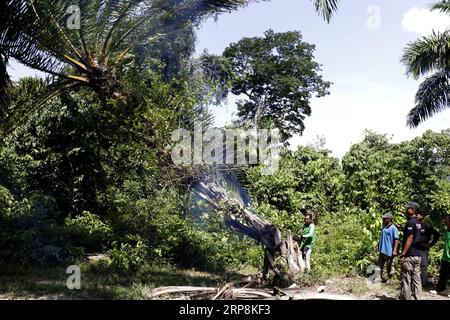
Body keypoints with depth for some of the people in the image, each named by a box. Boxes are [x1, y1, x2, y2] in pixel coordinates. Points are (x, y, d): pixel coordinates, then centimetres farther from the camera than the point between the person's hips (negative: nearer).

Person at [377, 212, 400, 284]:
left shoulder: (393, 228, -13)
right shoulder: (384, 227, 10)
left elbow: (396, 239, -18)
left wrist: (395, 250, -23)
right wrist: (379, 245, 21)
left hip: (389, 251, -8)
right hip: (381, 250, 8)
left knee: (389, 266, 5)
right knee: (379, 265, 13)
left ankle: (389, 279, 18)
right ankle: (380, 278, 26)